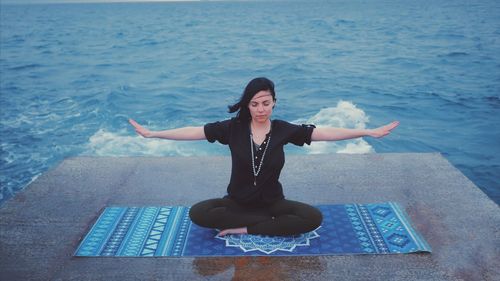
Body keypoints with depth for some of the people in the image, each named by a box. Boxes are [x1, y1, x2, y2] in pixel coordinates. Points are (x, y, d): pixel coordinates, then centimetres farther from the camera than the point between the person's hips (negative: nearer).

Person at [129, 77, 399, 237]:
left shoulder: (283, 129, -8)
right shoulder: (233, 128, -9)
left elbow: (326, 132, -10)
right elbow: (193, 132, -9)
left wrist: (368, 132, -14)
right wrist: (152, 133, -11)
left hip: (272, 201, 0)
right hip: (237, 201, 0)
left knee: (313, 217, -24)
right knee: (197, 213, -26)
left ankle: (245, 229, -16)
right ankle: (271, 221, -17)